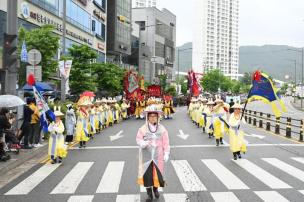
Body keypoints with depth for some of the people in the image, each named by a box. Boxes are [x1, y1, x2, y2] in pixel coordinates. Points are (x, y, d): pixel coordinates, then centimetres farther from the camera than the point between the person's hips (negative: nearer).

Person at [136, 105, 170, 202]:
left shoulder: (162, 129, -3)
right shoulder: (143, 128, -6)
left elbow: (165, 143, -1)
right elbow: (138, 139, -4)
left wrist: (166, 153, -5)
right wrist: (142, 143, -26)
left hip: (158, 156, 1)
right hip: (146, 156, -1)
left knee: (157, 173, 11)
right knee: (147, 174, 2)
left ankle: (155, 189, 39)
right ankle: (149, 194, 18)